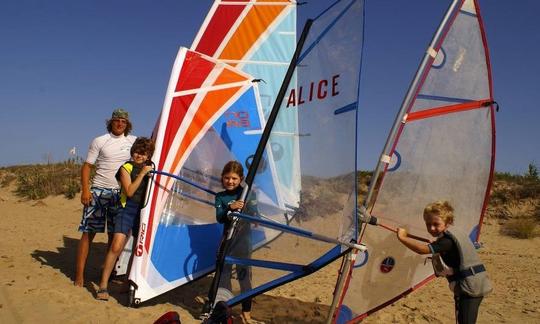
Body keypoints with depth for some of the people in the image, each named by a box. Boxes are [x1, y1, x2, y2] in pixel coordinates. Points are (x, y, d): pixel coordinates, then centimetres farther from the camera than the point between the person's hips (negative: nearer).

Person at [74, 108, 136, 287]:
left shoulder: (133, 141, 9)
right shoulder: (99, 141, 0)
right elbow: (87, 166, -2)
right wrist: (85, 189, -13)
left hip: (121, 193, 3)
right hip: (98, 192, -3)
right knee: (88, 232, -3)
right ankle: (79, 275, 2)